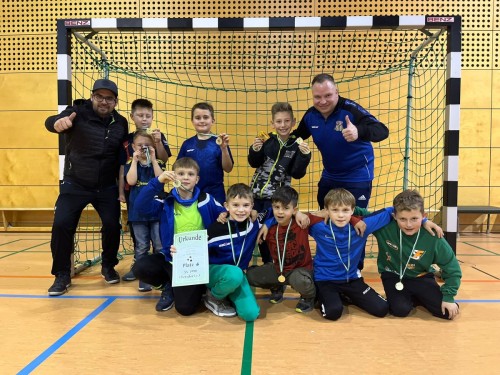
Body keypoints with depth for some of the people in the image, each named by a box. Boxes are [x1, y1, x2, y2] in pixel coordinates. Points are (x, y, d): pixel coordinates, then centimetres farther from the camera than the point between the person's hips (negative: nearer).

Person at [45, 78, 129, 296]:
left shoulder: (121, 123, 3)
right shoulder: (78, 113, -9)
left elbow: (124, 153, 11)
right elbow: (50, 122, -27)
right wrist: (58, 123, -52)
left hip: (107, 187, 3)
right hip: (75, 184, -2)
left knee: (112, 225, -1)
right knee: (61, 225, -9)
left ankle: (108, 267, 24)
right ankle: (62, 275, 9)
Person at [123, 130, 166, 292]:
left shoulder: (158, 163, 6)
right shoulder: (130, 165, 5)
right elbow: (131, 181, -13)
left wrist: (153, 159, -12)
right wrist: (135, 160, -11)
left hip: (157, 209, 0)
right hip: (138, 211, 0)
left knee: (160, 246, 3)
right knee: (141, 247, 6)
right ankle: (143, 278, 16)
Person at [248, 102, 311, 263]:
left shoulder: (297, 145, -8)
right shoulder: (267, 140, -5)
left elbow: (297, 174, -12)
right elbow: (254, 164, 2)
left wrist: (305, 155, -24)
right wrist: (255, 150, -16)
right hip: (257, 193, 3)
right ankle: (267, 264, 31)